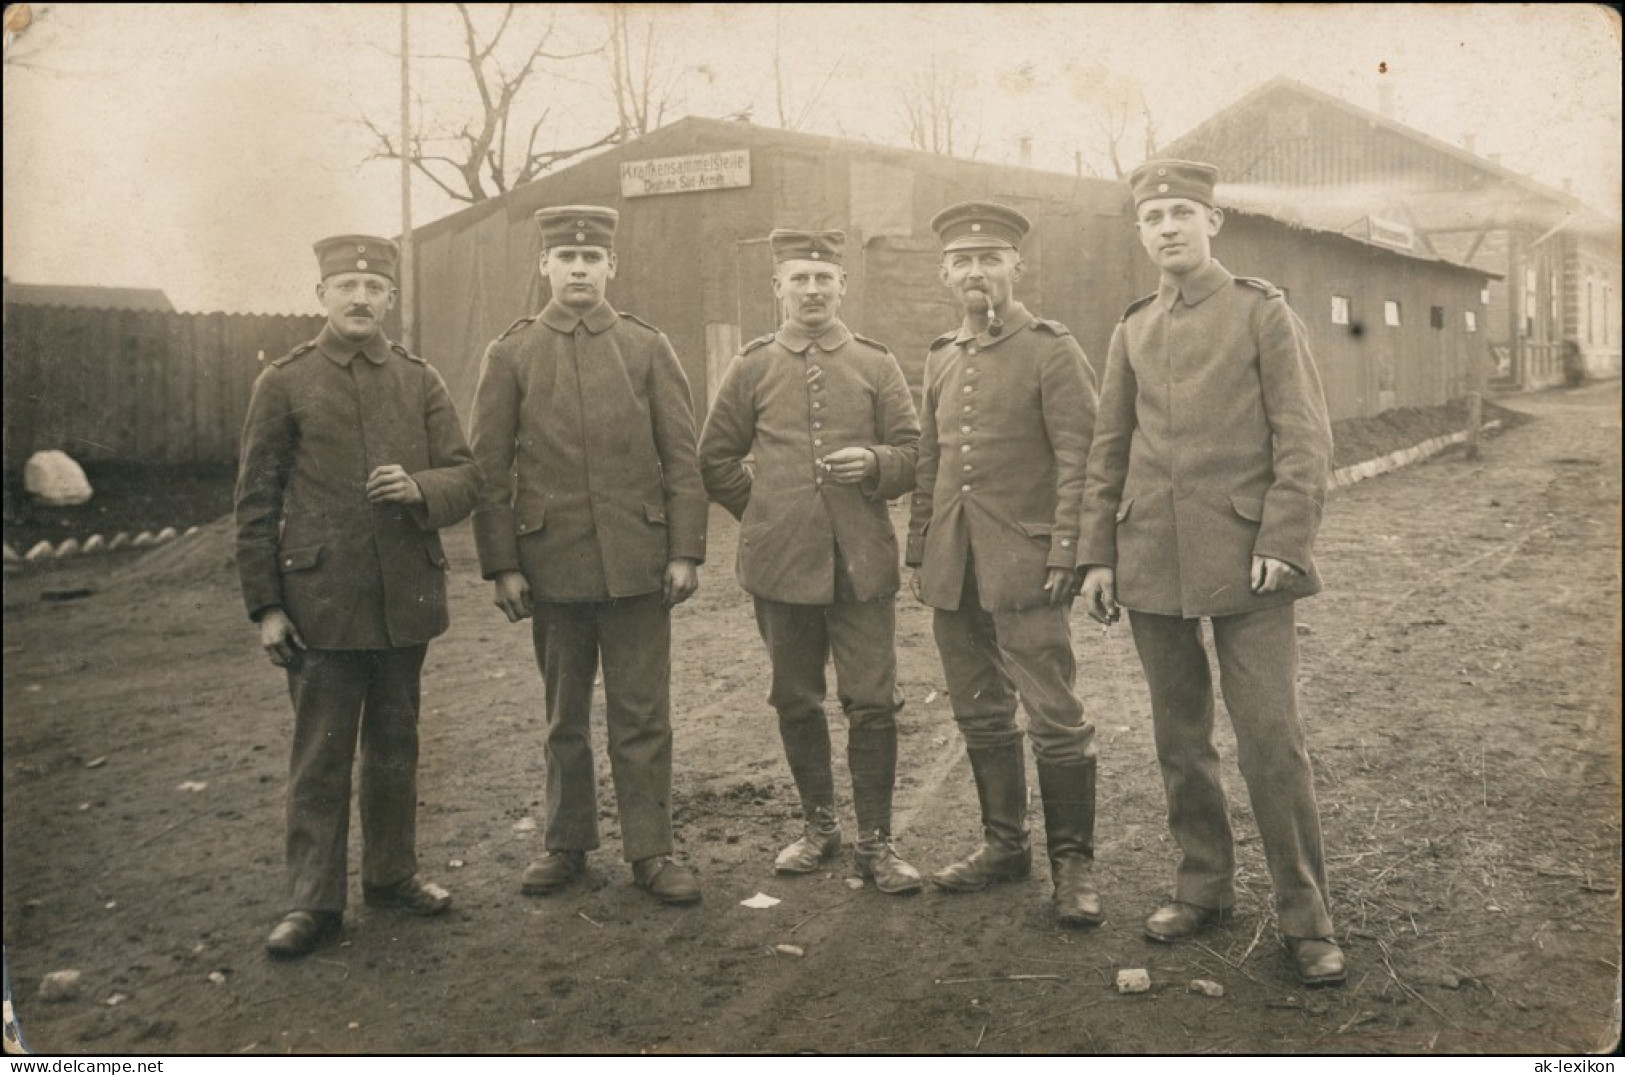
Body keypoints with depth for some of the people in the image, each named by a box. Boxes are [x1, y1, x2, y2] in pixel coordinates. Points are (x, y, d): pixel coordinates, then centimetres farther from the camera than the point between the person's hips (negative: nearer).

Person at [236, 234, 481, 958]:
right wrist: (264, 606, -5)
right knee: (320, 757, 3)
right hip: (321, 603, -3)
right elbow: (255, 503, 0)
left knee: (396, 748, 14)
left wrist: (418, 488, -19)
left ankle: (392, 874, 29)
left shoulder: (420, 381, 7)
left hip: (407, 600, 3)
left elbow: (466, 478, 4)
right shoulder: (285, 383, 0)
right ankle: (314, 901, 14)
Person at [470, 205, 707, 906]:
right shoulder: (509, 355, 3)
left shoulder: (649, 348, 4)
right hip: (552, 565, 0)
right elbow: (490, 468, 2)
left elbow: (682, 456, 3)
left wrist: (685, 552, -3)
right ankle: (567, 844, 26)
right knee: (565, 716, 12)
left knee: (642, 716, 5)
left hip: (637, 563, 0)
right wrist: (501, 565, -3)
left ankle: (650, 851, 16)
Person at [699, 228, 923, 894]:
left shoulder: (876, 365, 6)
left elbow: (914, 454, 6)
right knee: (796, 703, 11)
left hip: (863, 563, -1)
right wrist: (762, 515, 9)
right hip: (782, 565, 1)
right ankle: (819, 826, 27)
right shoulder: (752, 367, 6)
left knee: (872, 705, -1)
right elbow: (716, 461, 13)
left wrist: (874, 463, -13)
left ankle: (875, 841, 11)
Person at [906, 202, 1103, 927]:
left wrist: (1065, 555, -15)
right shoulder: (941, 358, 14)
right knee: (980, 716, 13)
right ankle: (1003, 844, 27)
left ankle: (1072, 864, 10)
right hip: (954, 571, 6)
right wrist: (920, 555, 14)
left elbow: (1079, 458, -9)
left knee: (1055, 718, -2)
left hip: (1024, 567, -6)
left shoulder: (1050, 349, -4)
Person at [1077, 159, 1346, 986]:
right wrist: (1097, 556, 8)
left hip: (1242, 561, -4)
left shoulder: (1263, 313, 1)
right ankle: (1203, 887, 25)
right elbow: (1108, 451, 14)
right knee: (1179, 736, 11)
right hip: (1153, 566, 4)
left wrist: (1283, 542, -13)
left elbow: (1306, 438, -4)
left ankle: (1306, 917, 8)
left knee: (1270, 736, -4)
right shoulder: (1132, 332, 13)